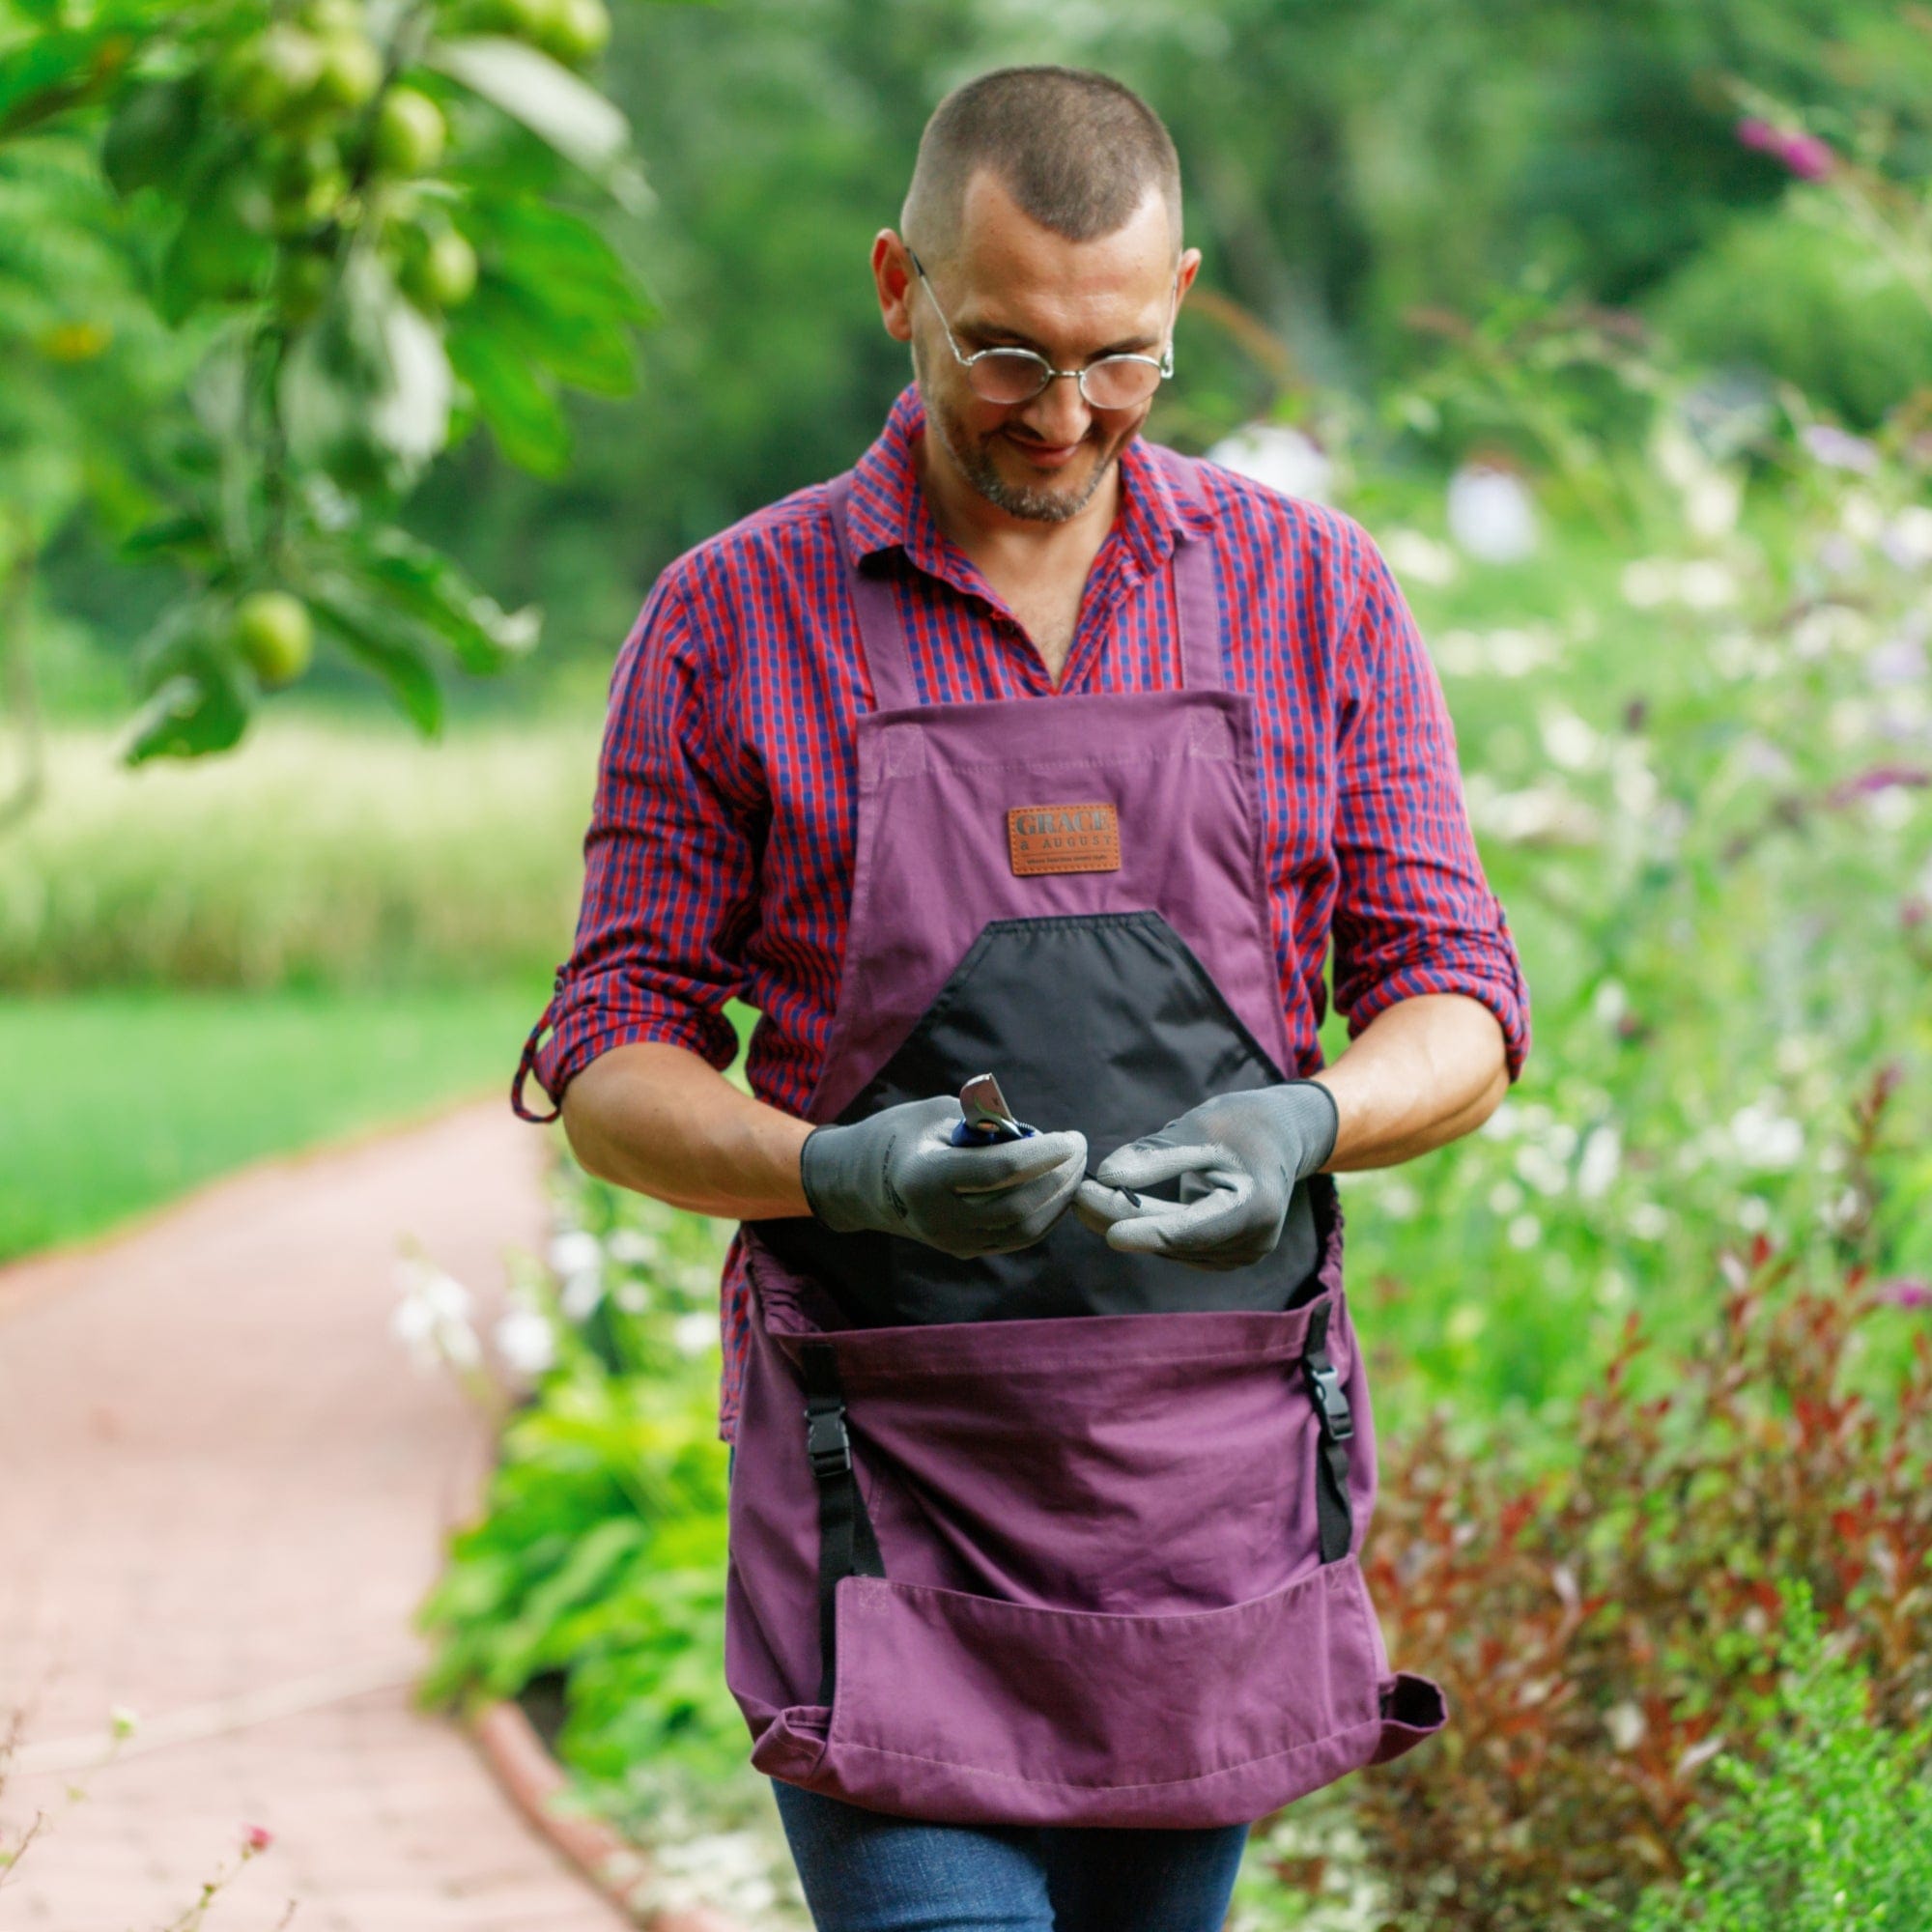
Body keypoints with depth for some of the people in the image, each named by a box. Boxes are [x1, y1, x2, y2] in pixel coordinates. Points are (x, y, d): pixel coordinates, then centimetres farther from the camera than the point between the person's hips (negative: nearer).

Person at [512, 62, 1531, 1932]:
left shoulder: (1312, 595, 5)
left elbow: (1454, 1010, 6)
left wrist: (1306, 1126, -17)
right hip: (889, 1493, -2)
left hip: (1219, 1487, 3)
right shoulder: (732, 621, 0)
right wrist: (842, 1175, -20)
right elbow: (613, 1068, 1)